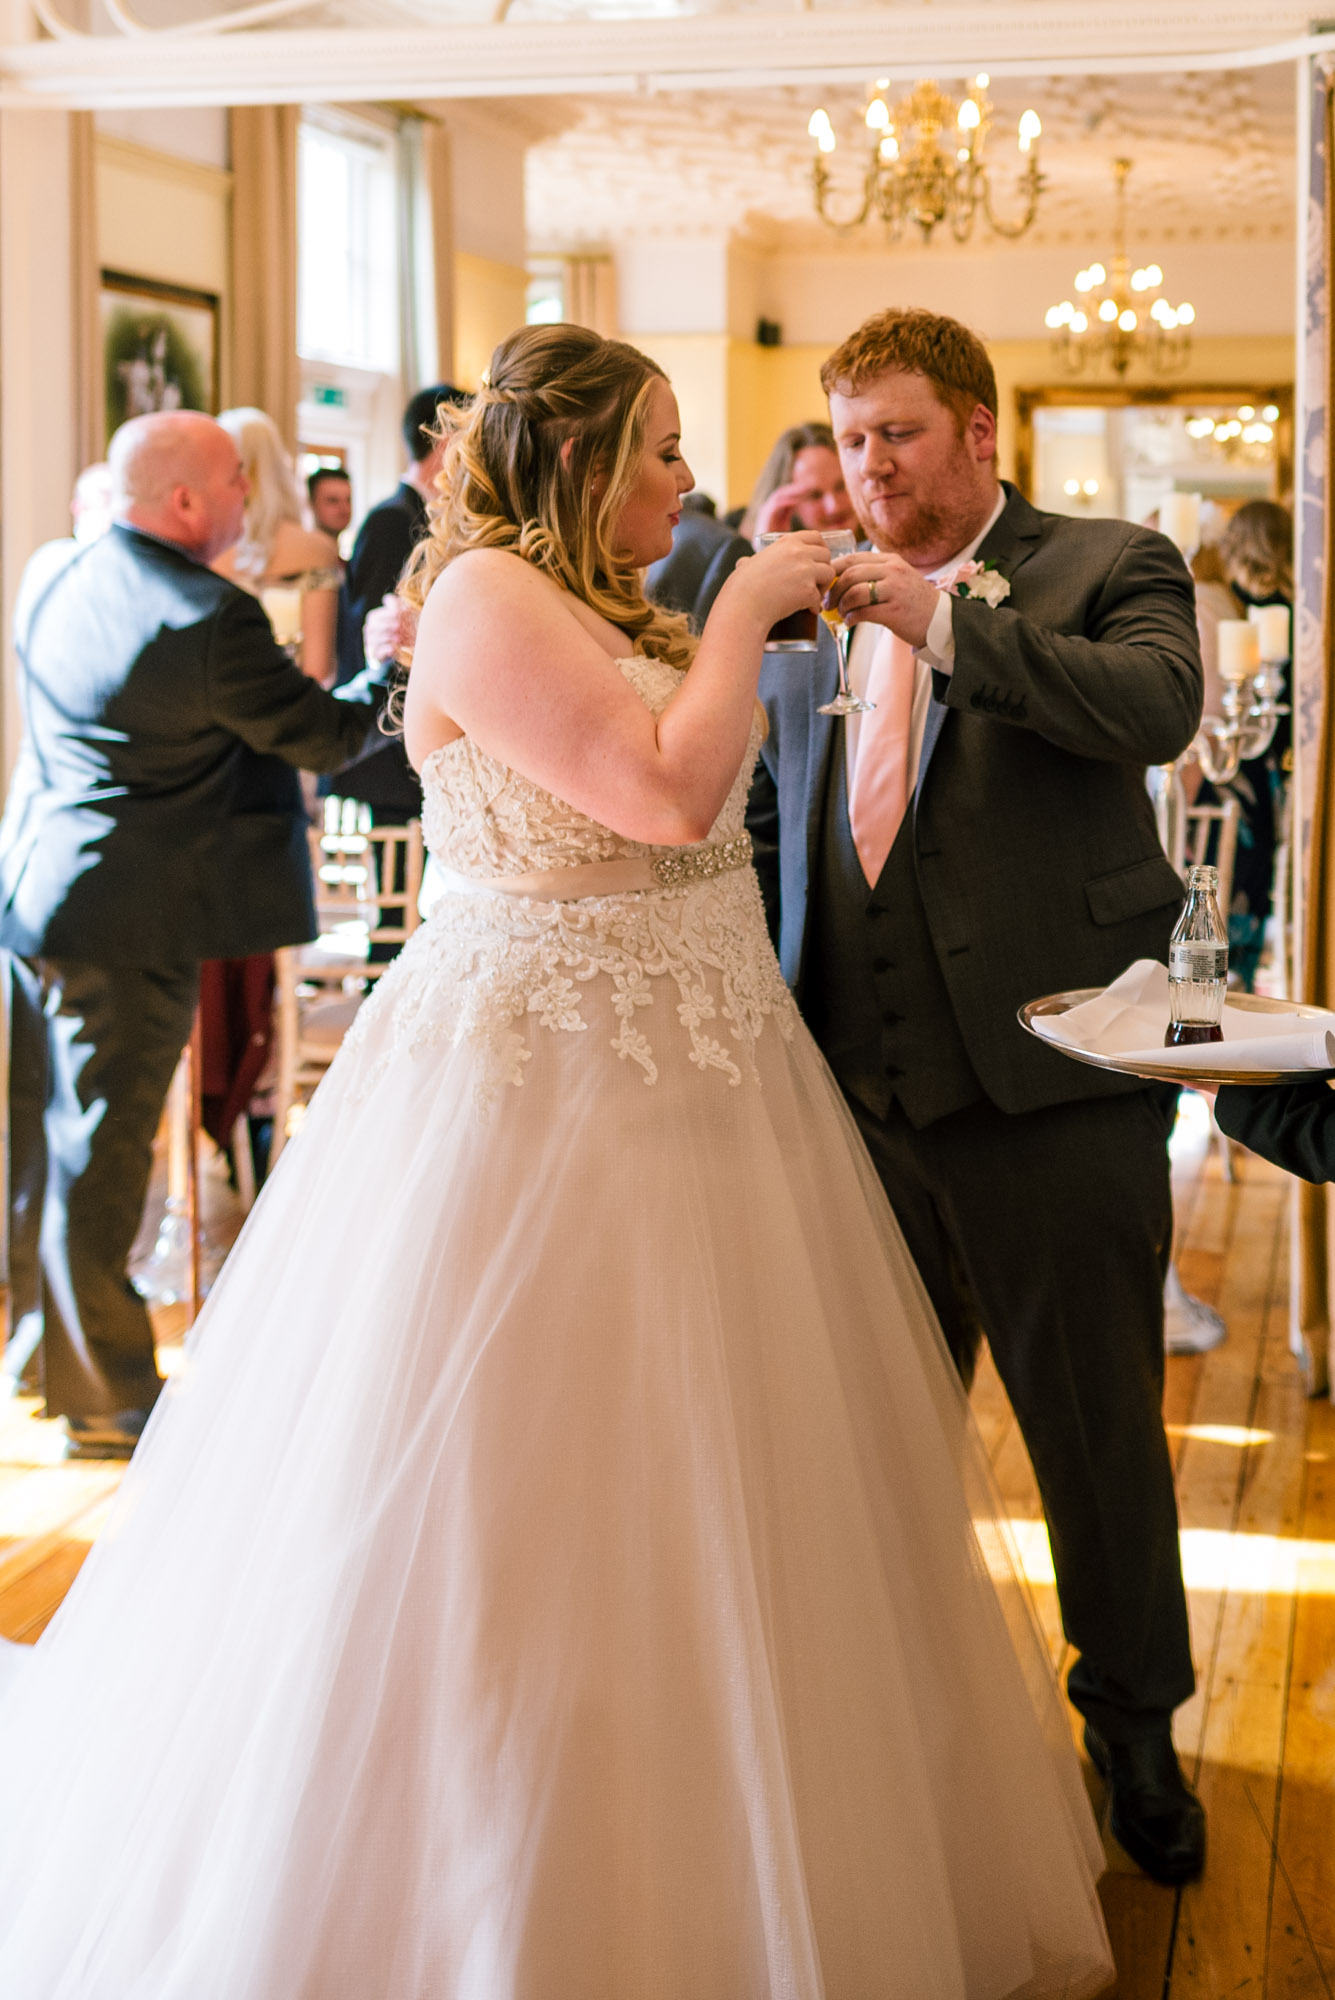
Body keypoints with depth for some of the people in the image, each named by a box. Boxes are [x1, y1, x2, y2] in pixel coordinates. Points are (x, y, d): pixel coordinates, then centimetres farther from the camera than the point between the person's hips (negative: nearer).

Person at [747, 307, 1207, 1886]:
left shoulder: (1109, 571, -1)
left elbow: (1156, 707, -22)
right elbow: (771, 819, 21)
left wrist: (942, 618, -26)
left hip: (1047, 1090, -4)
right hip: (859, 1097, 5)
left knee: (1100, 1430, 7)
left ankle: (1133, 1723, 27)